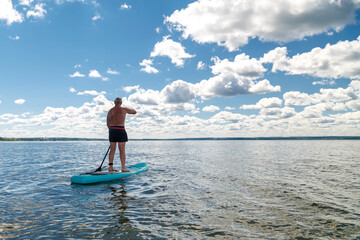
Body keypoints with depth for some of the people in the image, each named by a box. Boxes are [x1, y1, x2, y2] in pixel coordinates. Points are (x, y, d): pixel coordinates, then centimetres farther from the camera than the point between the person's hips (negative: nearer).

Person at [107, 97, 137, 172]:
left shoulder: (110, 111, 8)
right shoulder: (124, 109, -3)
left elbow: (108, 124, 12)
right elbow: (134, 112, 13)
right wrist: (132, 109, 34)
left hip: (112, 130, 4)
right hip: (121, 131, -4)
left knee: (112, 150, 9)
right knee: (122, 150, -1)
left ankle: (110, 167, 9)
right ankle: (123, 168, 0)